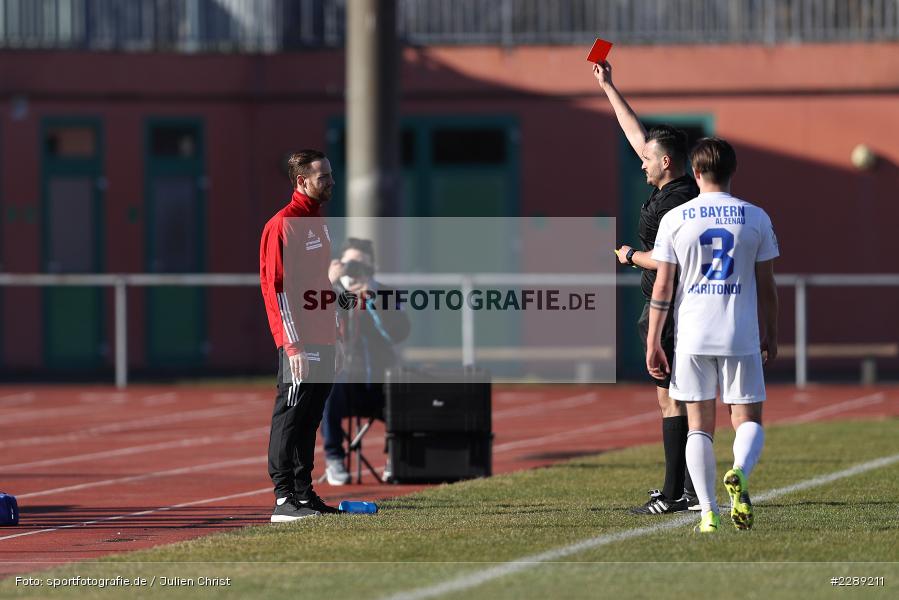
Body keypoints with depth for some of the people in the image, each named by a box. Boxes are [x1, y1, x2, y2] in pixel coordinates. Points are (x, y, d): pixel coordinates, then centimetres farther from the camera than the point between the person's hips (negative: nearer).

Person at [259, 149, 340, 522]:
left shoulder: (318, 223, 18)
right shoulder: (283, 225, -11)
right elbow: (276, 287, -16)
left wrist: (336, 330, 20)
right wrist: (293, 345, -19)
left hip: (324, 343, 9)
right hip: (300, 345, -9)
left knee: (309, 421, 12)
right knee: (290, 418, -8)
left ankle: (304, 494, 16)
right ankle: (284, 499, -9)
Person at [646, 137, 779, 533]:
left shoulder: (675, 219, 0)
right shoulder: (756, 218, 2)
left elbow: (662, 286, -1)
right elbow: (766, 286, 5)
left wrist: (653, 343, 5)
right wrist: (771, 336, 16)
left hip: (692, 337, 0)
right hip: (741, 337, 0)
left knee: (699, 425, 6)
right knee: (749, 420, 7)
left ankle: (708, 513, -1)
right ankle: (739, 473, -24)